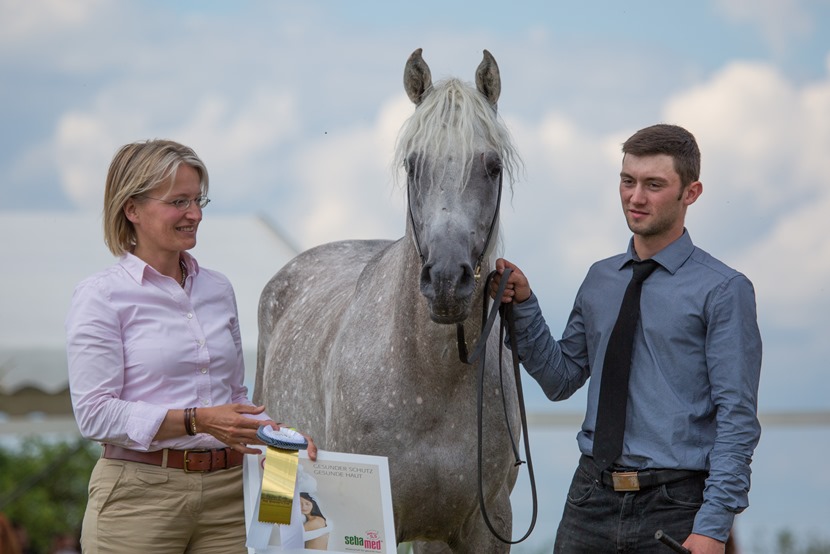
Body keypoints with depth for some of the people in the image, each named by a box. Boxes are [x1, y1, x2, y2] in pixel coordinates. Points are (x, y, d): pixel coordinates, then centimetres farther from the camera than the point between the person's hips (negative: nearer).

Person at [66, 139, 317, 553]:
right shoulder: (101, 296, -4)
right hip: (140, 493, -5)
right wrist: (195, 421, -20)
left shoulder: (218, 289, 14)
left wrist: (277, 434, 2)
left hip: (227, 490, 5)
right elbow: (94, 414, -12)